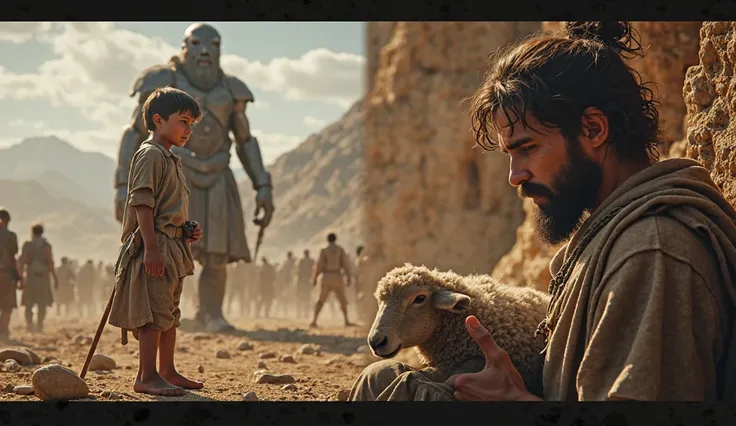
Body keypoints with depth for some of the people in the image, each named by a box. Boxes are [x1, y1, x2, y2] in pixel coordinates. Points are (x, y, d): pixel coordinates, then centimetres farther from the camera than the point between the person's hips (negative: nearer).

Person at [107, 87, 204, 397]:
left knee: (169, 313, 15)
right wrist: (151, 247, -24)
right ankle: (147, 376, -8)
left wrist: (187, 232, 13)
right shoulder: (150, 155, -11)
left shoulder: (171, 159, 21)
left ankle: (167, 372, 23)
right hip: (155, 245, -10)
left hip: (173, 246, 10)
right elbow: (142, 203, -19)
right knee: (155, 312, -10)